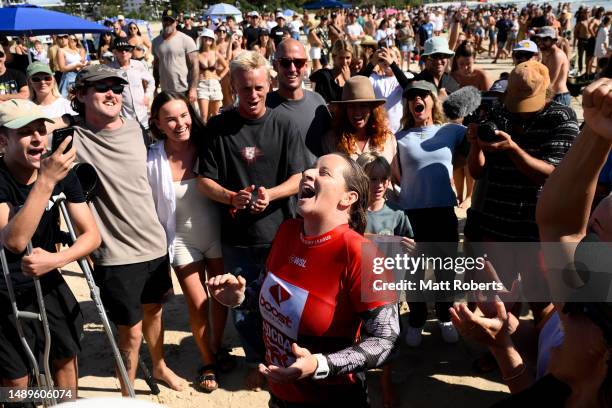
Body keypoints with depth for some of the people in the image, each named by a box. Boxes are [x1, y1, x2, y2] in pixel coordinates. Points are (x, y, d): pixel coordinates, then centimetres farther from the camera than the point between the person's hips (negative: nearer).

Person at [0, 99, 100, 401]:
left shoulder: (62, 173, -7)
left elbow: (92, 234, -8)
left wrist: (55, 260, -26)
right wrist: (45, 181, -41)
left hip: (48, 282, 5)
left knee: (66, 357, 17)